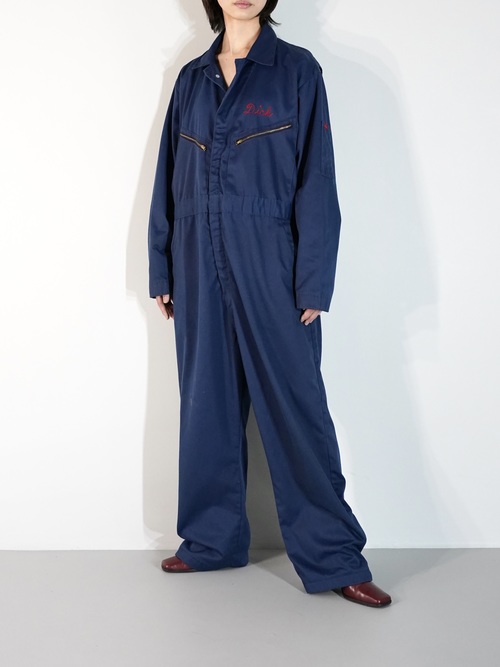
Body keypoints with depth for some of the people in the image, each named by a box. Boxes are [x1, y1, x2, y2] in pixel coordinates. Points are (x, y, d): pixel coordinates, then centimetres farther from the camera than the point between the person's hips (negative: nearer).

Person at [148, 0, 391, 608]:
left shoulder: (297, 71, 1)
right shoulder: (192, 78, 13)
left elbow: (316, 181, -5)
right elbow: (169, 180, 13)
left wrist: (313, 284, -11)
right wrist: (161, 271, 9)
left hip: (267, 265, -4)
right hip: (199, 267, 4)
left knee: (294, 406, -3)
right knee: (208, 404, 10)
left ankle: (333, 558, 7)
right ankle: (213, 540, 24)